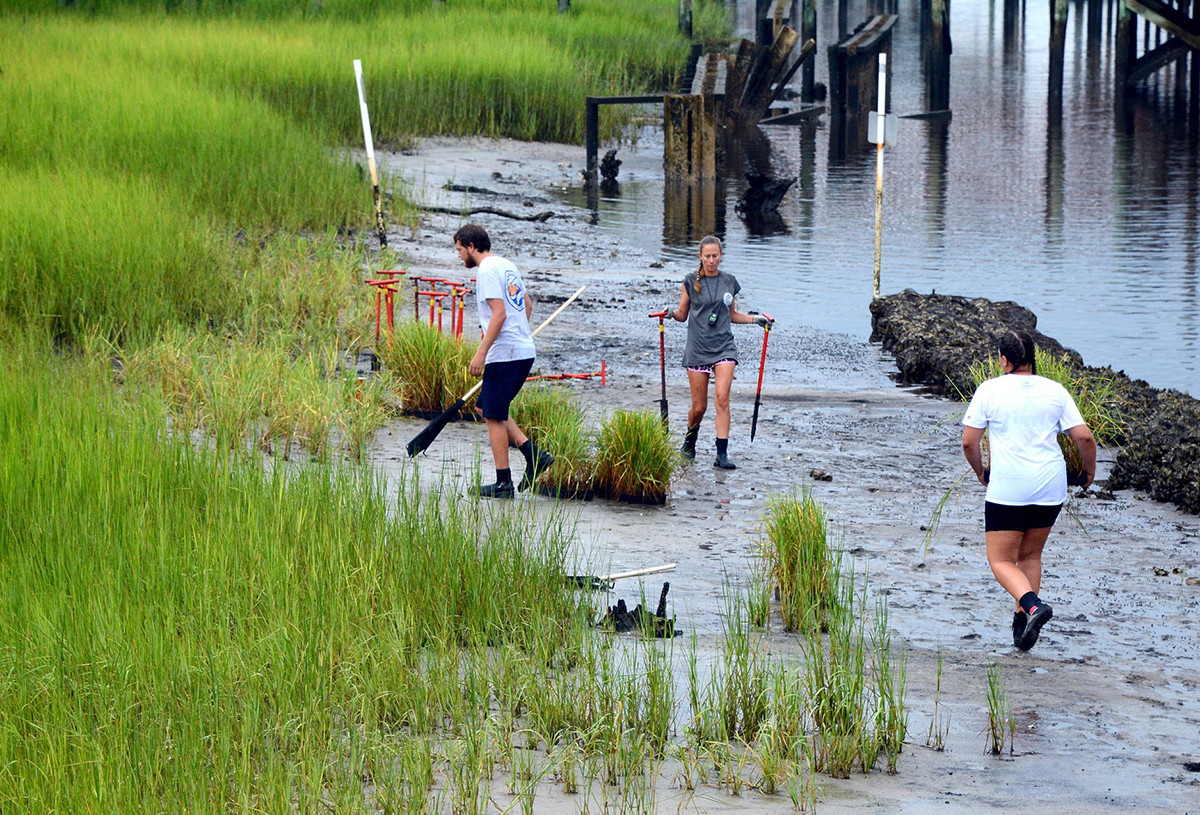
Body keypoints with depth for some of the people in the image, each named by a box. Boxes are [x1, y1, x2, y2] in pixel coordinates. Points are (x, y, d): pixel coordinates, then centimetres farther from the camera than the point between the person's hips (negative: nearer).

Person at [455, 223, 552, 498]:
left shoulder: (487, 271, -12)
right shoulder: (508, 266, 17)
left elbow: (499, 314, -20)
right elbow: (527, 306, 24)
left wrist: (481, 353, -19)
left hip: (504, 353, -10)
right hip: (525, 350, 10)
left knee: (494, 416, -2)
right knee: (487, 408, 17)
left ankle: (503, 483, -1)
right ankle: (533, 454, 7)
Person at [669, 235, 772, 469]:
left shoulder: (729, 282, 9)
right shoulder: (691, 281, 3)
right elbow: (683, 314, 8)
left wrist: (756, 319, 8)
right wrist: (671, 313, -13)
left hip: (724, 346, 1)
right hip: (698, 348, -1)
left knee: (722, 399, -15)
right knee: (699, 406, 3)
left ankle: (722, 454, -15)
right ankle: (689, 443, 33)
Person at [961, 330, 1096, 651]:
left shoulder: (989, 390, -2)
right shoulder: (1055, 391, 5)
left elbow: (969, 442, -1)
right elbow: (1084, 437, 0)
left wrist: (980, 471, 18)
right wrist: (1089, 471, 18)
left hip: (1007, 489, -4)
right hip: (1051, 488, 4)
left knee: (1001, 561, 2)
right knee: (1030, 556, 20)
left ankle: (1032, 605, -24)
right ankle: (1022, 624, 15)